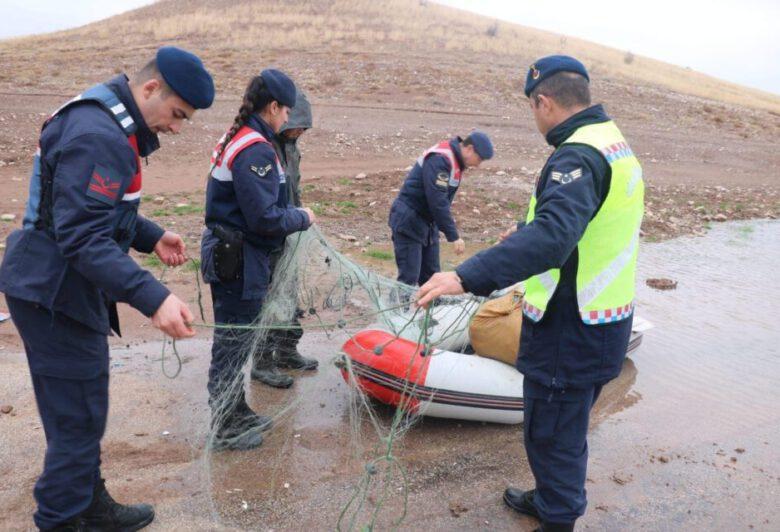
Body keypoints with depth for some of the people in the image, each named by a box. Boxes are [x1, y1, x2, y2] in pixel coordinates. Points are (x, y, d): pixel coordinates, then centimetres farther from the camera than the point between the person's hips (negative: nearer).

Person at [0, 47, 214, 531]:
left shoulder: (109, 123, 12)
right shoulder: (99, 137, -23)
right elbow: (83, 237, -30)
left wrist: (151, 236, 10)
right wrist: (154, 299, -36)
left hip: (56, 290, 11)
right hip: (56, 295, -11)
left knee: (80, 414, 20)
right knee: (78, 419, -1)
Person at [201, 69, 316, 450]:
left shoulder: (235, 138, 12)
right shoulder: (256, 150, -20)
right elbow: (265, 218, -24)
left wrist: (291, 214, 9)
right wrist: (302, 218, -8)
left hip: (226, 251, 10)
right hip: (240, 259, -10)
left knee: (234, 341, 20)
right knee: (233, 343, 3)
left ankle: (236, 413, 36)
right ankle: (225, 429, 18)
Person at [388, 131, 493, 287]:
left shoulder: (454, 160, 8)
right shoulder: (439, 159, -23)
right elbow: (438, 202, -28)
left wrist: (452, 233, 12)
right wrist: (454, 236, -25)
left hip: (428, 221, 10)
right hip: (409, 222, -10)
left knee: (431, 276, 11)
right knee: (409, 279, -10)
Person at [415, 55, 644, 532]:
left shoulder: (578, 156, -23)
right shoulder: (616, 144, 10)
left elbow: (552, 237, -39)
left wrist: (468, 277, -45)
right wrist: (527, 231, 35)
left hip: (570, 332, -10)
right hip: (605, 326, 10)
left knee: (552, 433, 7)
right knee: (567, 428, 25)